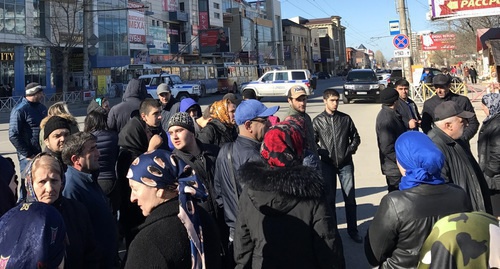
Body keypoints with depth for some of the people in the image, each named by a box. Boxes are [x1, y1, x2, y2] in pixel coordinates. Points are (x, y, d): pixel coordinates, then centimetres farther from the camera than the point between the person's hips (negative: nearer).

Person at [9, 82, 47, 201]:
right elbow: (14, 136, -14)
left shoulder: (42, 108, 11)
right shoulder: (19, 110, -11)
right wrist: (28, 155, -15)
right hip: (29, 157, -7)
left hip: (44, 154, 7)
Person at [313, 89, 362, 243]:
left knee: (350, 197, 3)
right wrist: (321, 153, -10)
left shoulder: (345, 118, 4)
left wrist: (351, 149, -4)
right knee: (329, 198, 9)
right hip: (327, 164, -1)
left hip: (345, 164, 1)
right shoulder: (318, 121, 1)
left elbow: (355, 137, 12)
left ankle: (352, 230, 16)